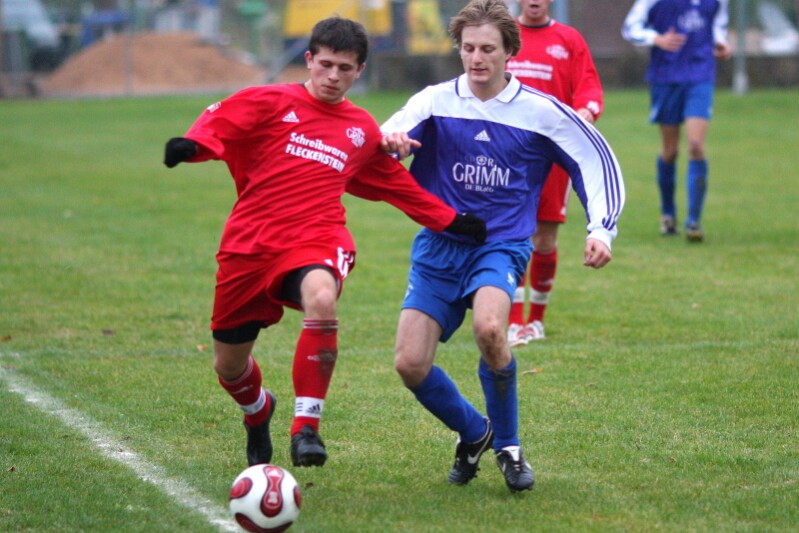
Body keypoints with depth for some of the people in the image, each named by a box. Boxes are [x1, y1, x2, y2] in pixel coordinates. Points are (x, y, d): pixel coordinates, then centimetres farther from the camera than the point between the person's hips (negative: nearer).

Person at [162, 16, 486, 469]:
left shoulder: (363, 131, 16)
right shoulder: (272, 103, 6)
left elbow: (399, 186, 28)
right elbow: (219, 122, -4)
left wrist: (451, 221, 24)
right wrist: (193, 145, -27)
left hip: (315, 242, 0)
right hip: (250, 245, 0)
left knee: (321, 298, -38)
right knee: (229, 365, 9)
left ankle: (306, 427, -29)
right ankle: (259, 412, 48)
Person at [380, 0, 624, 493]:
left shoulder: (540, 111, -2)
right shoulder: (437, 101, 0)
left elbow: (597, 160, 6)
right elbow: (381, 143, -13)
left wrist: (601, 230, -5)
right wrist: (390, 142, -37)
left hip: (502, 244, -2)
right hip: (439, 244, 2)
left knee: (489, 328, -33)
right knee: (410, 364, -10)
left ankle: (508, 445, -8)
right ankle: (473, 434, 21)